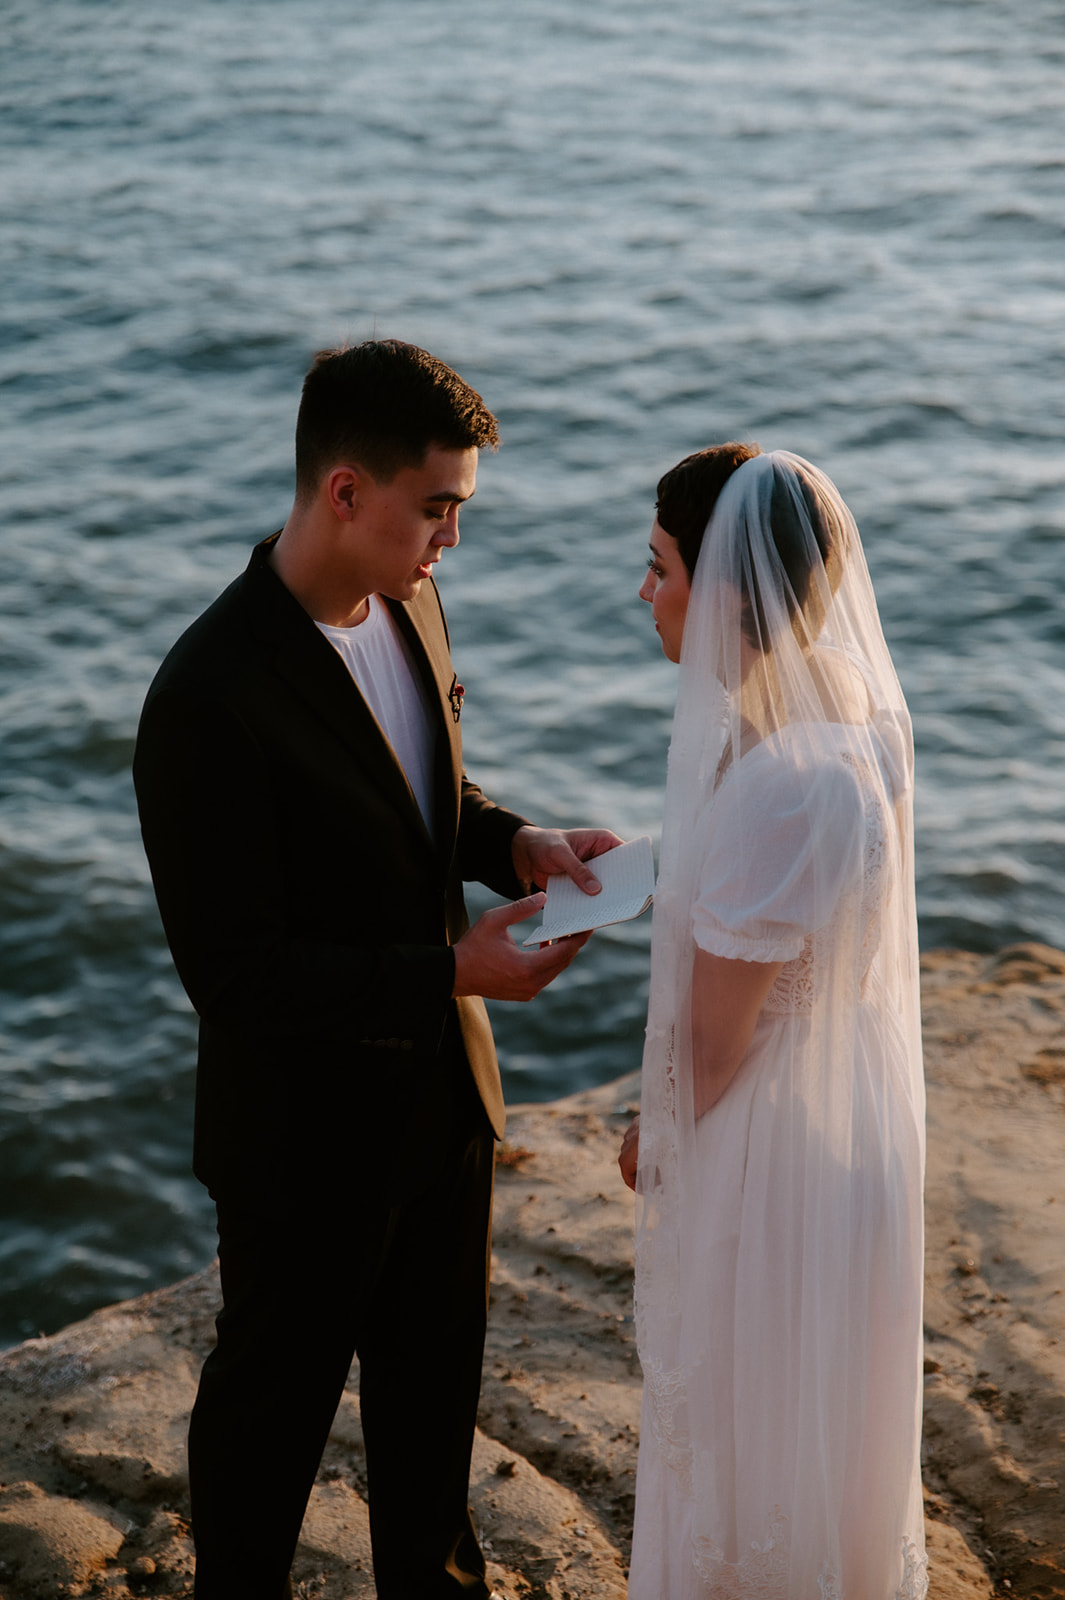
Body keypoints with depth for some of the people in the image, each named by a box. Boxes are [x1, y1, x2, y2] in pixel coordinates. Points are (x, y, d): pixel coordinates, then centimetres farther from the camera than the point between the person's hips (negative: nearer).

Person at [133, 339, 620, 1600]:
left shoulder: (408, 607, -4)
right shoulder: (208, 699, -29)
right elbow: (232, 973, -27)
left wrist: (518, 844, -6)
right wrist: (448, 975, -28)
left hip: (443, 1087, 7)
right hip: (307, 1129, -7)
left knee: (434, 1375, 26)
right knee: (275, 1397, 17)